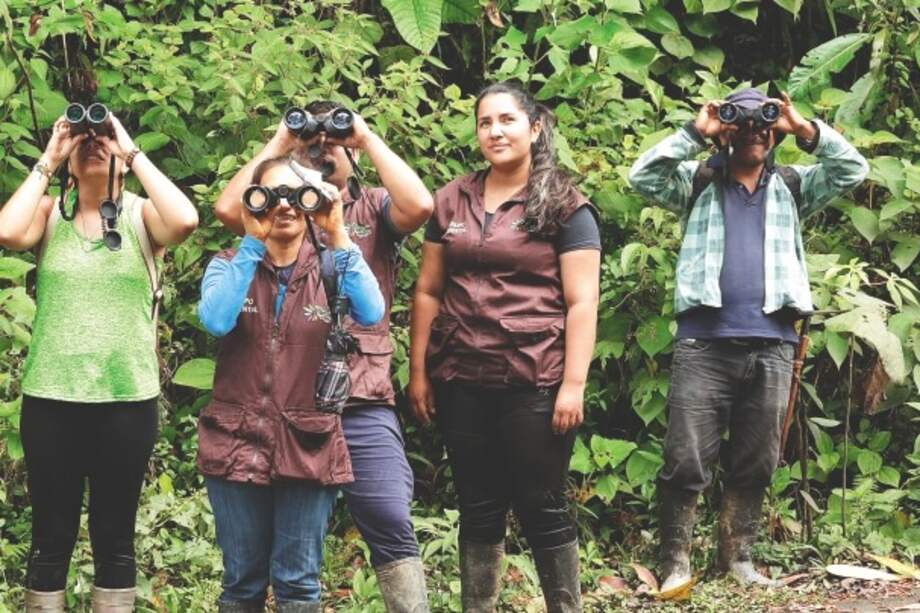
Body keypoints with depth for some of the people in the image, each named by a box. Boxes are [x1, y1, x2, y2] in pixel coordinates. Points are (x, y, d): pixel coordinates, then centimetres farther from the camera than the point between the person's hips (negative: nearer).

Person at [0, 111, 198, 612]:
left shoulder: (140, 214, 2)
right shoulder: (49, 213, 5)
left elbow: (185, 220, -20)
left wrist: (133, 152, -12)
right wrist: (47, 159, -9)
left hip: (126, 398, 0)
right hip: (51, 398, 0)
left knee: (115, 539, 9)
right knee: (51, 538, 6)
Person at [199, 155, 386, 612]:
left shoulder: (329, 268, 4)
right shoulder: (230, 265, 2)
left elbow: (370, 314, -16)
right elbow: (216, 320, -19)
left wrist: (337, 235, -19)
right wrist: (252, 242, -20)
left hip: (308, 445, 0)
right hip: (238, 442, 0)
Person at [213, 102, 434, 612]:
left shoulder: (373, 209, 8)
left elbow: (419, 206, -14)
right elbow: (227, 209, -8)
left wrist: (368, 138, -5)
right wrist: (278, 144, -1)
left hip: (363, 405, -2)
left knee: (392, 529, -8)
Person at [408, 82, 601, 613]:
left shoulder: (565, 207, -1)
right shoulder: (451, 202, 10)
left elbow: (581, 303, -6)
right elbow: (429, 291, 12)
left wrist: (574, 384, -13)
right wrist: (418, 371, 7)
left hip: (535, 383, -4)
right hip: (463, 382, 4)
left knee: (542, 507, 1)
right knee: (478, 508, 10)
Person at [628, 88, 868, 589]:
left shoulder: (791, 186, 17)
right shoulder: (699, 182, 10)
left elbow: (852, 170, 7)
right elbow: (642, 177, -4)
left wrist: (806, 130, -3)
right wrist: (693, 133, -8)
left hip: (771, 346, 3)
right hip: (705, 344, -3)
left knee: (754, 464, 9)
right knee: (686, 461, -6)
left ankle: (737, 558, 19)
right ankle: (675, 561, 2)